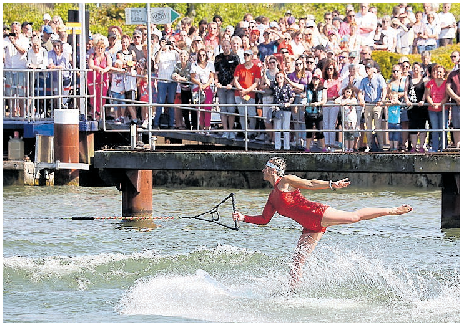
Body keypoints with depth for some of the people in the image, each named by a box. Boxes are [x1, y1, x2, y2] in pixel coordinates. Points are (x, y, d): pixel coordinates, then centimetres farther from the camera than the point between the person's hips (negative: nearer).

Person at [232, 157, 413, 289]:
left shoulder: (286, 181, -3)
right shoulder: (272, 197, 20)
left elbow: (311, 184, -11)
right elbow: (264, 219, 25)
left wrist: (331, 185, -24)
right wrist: (243, 218, 13)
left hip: (317, 214, -8)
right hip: (310, 228, 8)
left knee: (354, 217, -16)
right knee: (298, 261, -1)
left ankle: (393, 211, -10)